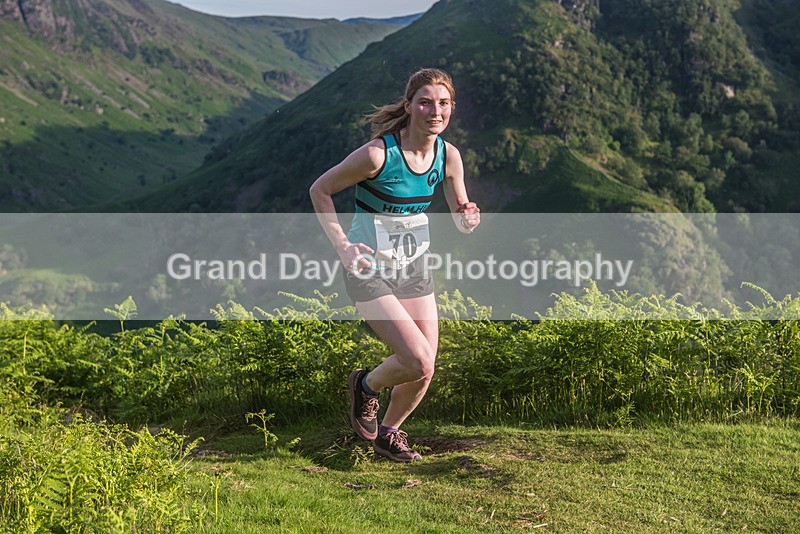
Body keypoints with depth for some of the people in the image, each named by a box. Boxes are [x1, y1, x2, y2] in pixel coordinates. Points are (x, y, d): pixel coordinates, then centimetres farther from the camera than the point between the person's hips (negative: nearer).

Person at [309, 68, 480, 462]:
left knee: (425, 371, 6)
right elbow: (320, 190, -10)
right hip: (369, 270, -6)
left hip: (413, 267, 6)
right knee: (418, 361, -17)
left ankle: (388, 433, 33)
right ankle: (366, 386, 16)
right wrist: (342, 246, -16)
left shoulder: (448, 155, -6)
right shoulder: (378, 154, -23)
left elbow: (460, 218, 6)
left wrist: (468, 219, -18)